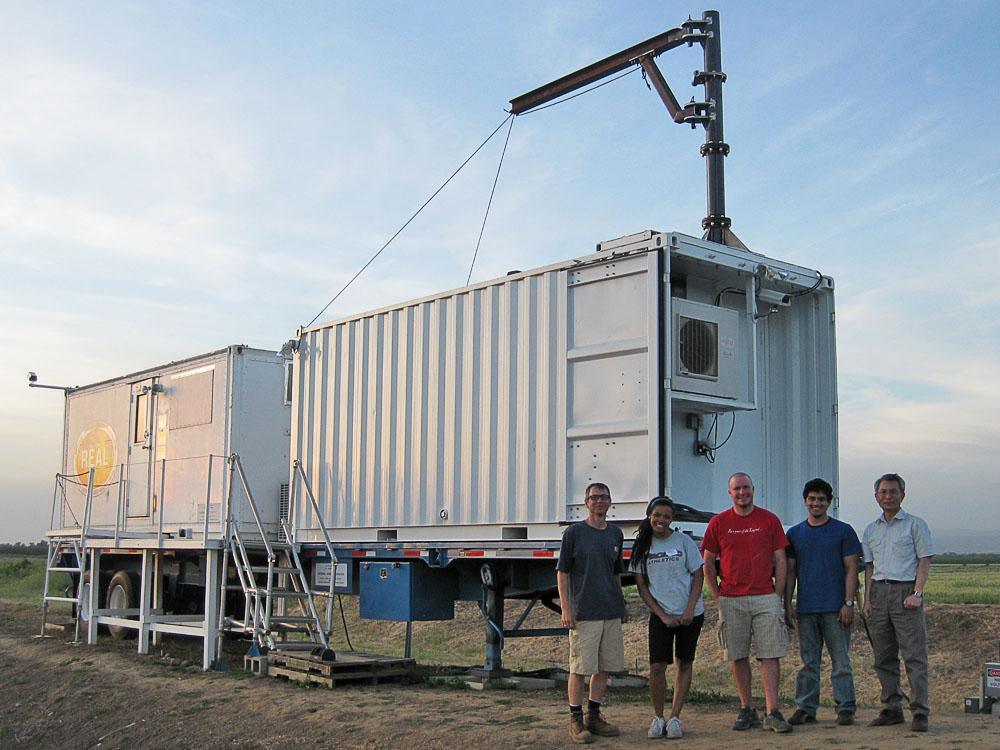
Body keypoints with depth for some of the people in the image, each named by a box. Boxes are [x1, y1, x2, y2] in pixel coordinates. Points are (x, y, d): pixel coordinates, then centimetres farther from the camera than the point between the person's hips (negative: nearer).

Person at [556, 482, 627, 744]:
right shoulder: (574, 533, -3)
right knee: (580, 667, -4)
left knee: (605, 666, 9)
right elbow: (562, 572, -3)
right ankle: (576, 720, 6)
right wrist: (565, 608, -10)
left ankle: (594, 716, 20)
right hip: (583, 612, -5)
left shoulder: (615, 533, 12)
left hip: (611, 612, 6)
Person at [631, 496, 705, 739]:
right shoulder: (642, 546, 2)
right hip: (660, 615, 0)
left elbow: (698, 576, 0)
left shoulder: (684, 541, -2)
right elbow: (641, 585, 3)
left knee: (685, 665, 5)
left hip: (690, 614, 0)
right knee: (656, 667, -8)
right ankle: (658, 718, 9)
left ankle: (674, 718, 14)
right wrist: (662, 615, -6)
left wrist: (689, 610, -11)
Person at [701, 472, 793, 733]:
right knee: (738, 656, 5)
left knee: (771, 655, -5)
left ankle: (772, 712, -3)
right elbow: (708, 563, 9)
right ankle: (746, 709, 15)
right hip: (731, 601, 1)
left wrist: (777, 596, 0)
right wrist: (718, 598, 3)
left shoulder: (769, 520, 5)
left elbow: (780, 560, 6)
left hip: (765, 598, -1)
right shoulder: (718, 522, 5)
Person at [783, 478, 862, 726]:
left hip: (835, 608, -3)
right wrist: (787, 605, 5)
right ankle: (805, 709, 13)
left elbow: (851, 569, 0)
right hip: (805, 609, 3)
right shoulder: (794, 534, 12)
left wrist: (849, 603, -8)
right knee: (808, 662, 7)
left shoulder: (843, 531, 3)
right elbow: (790, 571, 13)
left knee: (841, 661, 0)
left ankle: (846, 708, 8)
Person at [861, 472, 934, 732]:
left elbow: (924, 561, -1)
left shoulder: (915, 524, 4)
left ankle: (920, 712, -8)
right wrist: (867, 599, 7)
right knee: (883, 657, 6)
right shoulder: (871, 530, 17)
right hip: (878, 592, 5)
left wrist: (917, 594, -12)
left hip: (905, 591, -5)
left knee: (914, 655, -8)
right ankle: (892, 708, 14)